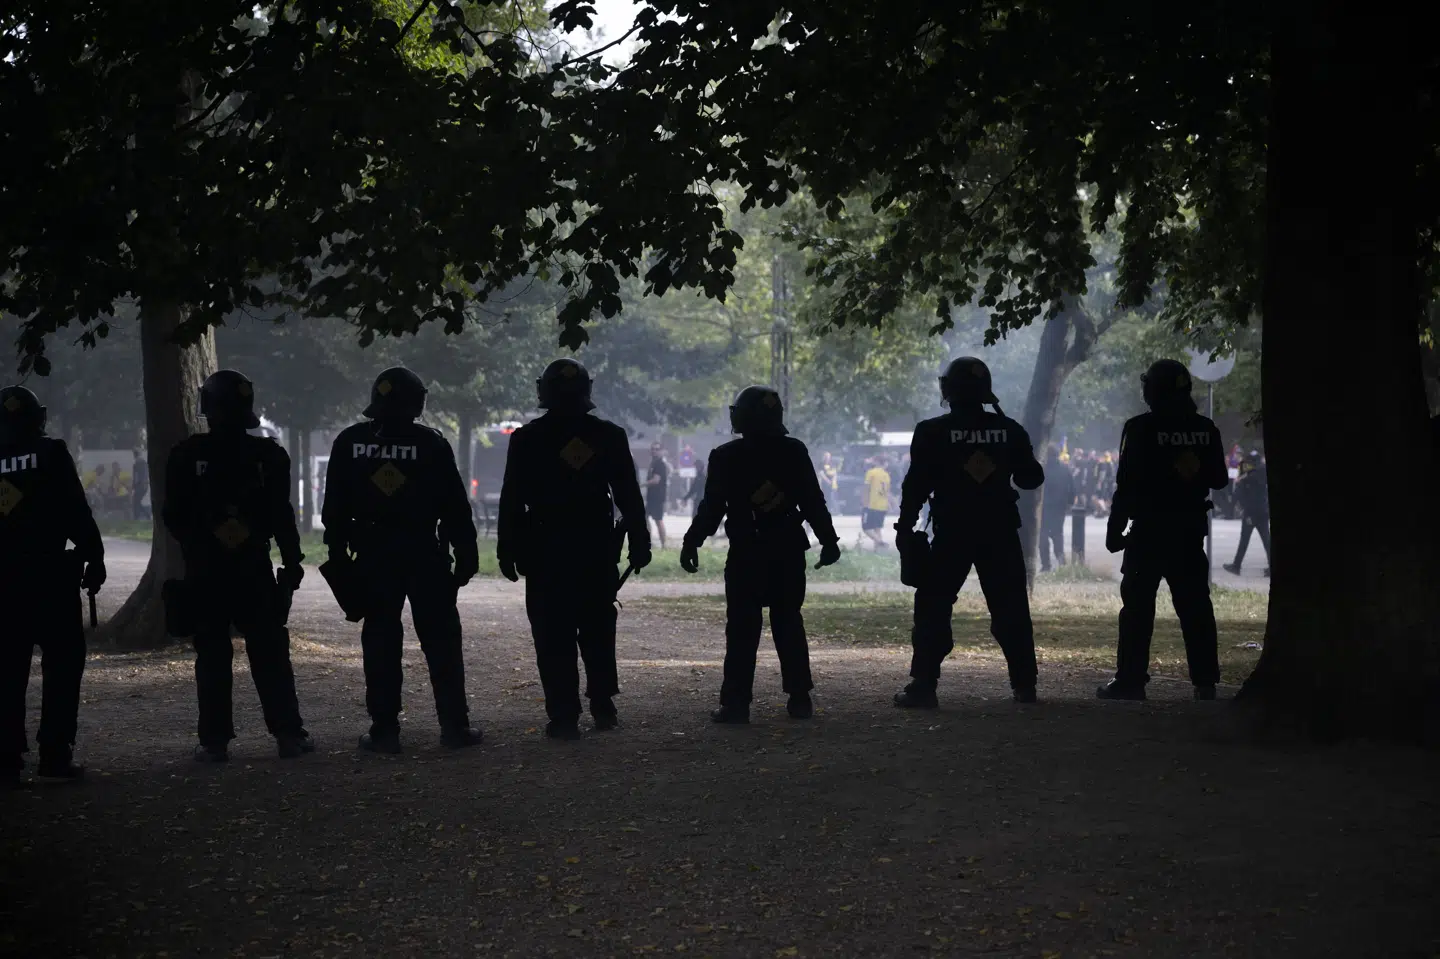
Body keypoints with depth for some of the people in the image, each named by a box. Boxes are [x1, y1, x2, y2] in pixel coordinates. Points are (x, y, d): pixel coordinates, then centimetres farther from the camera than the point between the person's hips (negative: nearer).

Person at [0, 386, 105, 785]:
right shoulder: (51, 454, -4)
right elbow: (77, 513, -10)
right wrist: (93, 557, -4)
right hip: (49, 573, -4)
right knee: (63, 662, 2)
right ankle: (55, 755, -3)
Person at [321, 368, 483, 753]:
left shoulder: (349, 442, 1)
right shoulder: (430, 444, -6)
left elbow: (335, 508, 4)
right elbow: (455, 507, -4)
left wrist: (338, 555, 10)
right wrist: (466, 554, 2)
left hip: (373, 558, 2)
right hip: (425, 555, -2)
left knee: (380, 642, 6)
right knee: (441, 640, 5)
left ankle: (384, 729, 4)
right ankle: (455, 725, 5)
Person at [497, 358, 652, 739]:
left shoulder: (526, 438, -2)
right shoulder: (610, 435, 3)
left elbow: (512, 500, -3)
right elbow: (630, 496, 4)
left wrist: (506, 550, 1)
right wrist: (639, 543, 9)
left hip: (545, 551, -2)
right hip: (597, 550, 2)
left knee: (554, 636, 0)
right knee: (597, 629, 15)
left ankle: (564, 716, -2)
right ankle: (602, 706, 14)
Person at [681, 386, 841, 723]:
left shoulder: (725, 457, -4)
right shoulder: (794, 452, 2)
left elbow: (712, 506, -5)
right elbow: (813, 502, 3)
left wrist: (692, 542, 2)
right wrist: (828, 540, 10)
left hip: (745, 555, -2)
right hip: (788, 552, 2)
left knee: (742, 628, -1)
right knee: (788, 623, 9)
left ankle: (736, 702, -5)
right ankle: (800, 698, 9)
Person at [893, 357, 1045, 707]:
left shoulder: (932, 432, -6)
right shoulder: (1009, 430, 3)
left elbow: (917, 484, -7)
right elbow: (1031, 478, 10)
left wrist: (905, 525, 1)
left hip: (953, 533, -3)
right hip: (1000, 533, 3)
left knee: (933, 608, 2)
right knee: (1011, 610, 11)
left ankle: (923, 685, -5)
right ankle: (1024, 684, 11)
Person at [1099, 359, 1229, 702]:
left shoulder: (1140, 429, -11)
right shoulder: (1205, 429, 4)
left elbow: (1127, 483, -12)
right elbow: (1219, 479, 12)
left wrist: (1115, 528, -6)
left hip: (1149, 529, -4)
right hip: (1190, 529, 4)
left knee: (1138, 606, -1)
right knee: (1195, 605, 9)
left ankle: (1131, 680, -4)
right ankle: (1205, 681, 8)